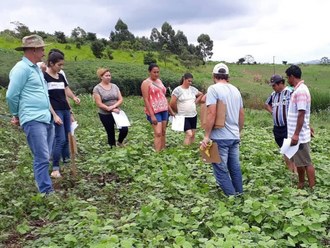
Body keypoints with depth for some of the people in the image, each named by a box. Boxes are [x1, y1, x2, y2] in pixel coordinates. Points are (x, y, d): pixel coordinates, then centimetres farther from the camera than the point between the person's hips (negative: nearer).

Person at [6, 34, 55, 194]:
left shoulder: (36, 68, 18)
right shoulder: (22, 68, -9)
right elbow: (11, 95, -8)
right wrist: (17, 115, 4)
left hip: (47, 119, 9)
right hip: (33, 120, -8)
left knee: (44, 157, 13)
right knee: (42, 158, -9)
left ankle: (44, 187, 24)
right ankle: (46, 192, -3)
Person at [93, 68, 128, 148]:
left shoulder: (114, 86, 6)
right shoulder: (97, 89, -7)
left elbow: (120, 99, 2)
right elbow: (99, 104, -13)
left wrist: (113, 106, -17)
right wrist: (112, 110, -16)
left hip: (117, 113, 3)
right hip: (105, 115, -3)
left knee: (125, 129, -8)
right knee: (110, 133, 5)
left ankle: (120, 142, 23)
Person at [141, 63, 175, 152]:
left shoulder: (159, 81, 13)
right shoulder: (146, 83, -8)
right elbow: (146, 100, -13)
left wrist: (170, 110, 17)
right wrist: (152, 115, -19)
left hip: (164, 110, 7)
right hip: (154, 111, -7)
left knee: (163, 132, 9)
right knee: (158, 133, -13)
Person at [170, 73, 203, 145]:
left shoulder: (193, 89, 5)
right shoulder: (177, 90, -11)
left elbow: (201, 94, 24)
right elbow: (172, 104, -12)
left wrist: (195, 102, 12)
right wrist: (179, 111, 2)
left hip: (194, 115, 6)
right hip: (184, 117, -6)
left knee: (193, 134, 9)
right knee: (189, 134, -16)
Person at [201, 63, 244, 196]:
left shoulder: (213, 89, -10)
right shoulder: (235, 90, 11)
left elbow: (211, 113, -19)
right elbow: (242, 114, 16)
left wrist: (206, 136, -15)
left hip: (220, 137, -7)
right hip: (234, 136, 7)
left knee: (221, 169, 2)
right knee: (235, 167, 16)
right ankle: (239, 193, 25)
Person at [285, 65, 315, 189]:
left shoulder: (300, 91, -19)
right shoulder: (299, 89, 11)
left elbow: (301, 114, -23)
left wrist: (296, 134, -24)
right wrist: (307, 127, 26)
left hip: (300, 136, -10)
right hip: (297, 134, 10)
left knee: (306, 162, 0)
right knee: (298, 161, 19)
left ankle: (312, 189, 9)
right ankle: (301, 185, 32)